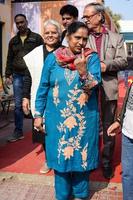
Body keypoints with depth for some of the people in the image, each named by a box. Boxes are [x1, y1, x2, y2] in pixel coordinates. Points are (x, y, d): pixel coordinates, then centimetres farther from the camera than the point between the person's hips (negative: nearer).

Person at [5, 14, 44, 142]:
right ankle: (18, 132, 12)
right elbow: (9, 59, 17)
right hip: (17, 76, 4)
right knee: (18, 105, 4)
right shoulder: (13, 41, 15)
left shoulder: (36, 38, 3)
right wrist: (8, 75, 9)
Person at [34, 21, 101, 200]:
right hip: (58, 118, 1)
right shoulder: (53, 58, 0)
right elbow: (43, 88, 3)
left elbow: (94, 85, -10)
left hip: (85, 119, 0)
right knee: (61, 155, 12)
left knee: (81, 156, 12)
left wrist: (83, 70, -27)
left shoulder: (92, 58, -2)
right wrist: (38, 114, 3)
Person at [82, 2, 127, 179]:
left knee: (108, 127, 9)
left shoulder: (116, 38, 7)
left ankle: (107, 163, 25)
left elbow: (123, 62, 0)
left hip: (108, 88, 0)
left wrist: (106, 65, -15)